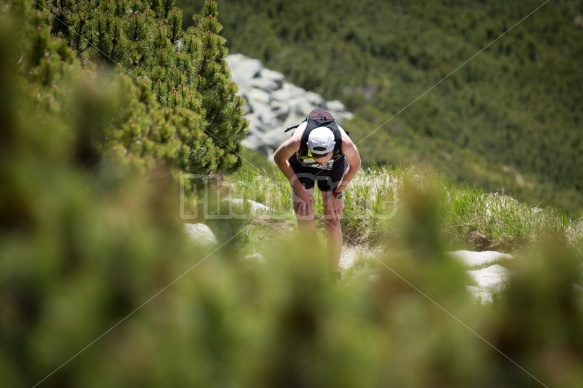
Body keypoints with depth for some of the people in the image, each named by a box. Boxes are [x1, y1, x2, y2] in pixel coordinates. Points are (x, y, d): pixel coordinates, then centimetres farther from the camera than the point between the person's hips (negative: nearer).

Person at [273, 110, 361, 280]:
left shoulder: (344, 143, -40)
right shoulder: (298, 141, -41)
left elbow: (355, 165, -16)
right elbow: (279, 158, -18)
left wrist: (338, 193, -14)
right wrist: (298, 188, -15)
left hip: (334, 169, 0)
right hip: (302, 166, 0)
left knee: (333, 224, -6)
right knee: (305, 224, -7)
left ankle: (334, 275, 11)